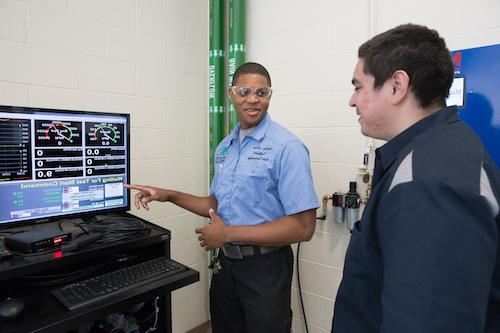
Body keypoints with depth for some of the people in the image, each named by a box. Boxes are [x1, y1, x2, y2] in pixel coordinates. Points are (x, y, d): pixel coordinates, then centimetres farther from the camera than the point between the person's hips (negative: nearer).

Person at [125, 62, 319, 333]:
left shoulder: (287, 147, -19)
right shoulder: (224, 147, 5)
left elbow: (303, 227, -22)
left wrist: (229, 233, -19)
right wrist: (168, 195, 4)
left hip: (265, 268, -6)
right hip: (226, 262, 7)